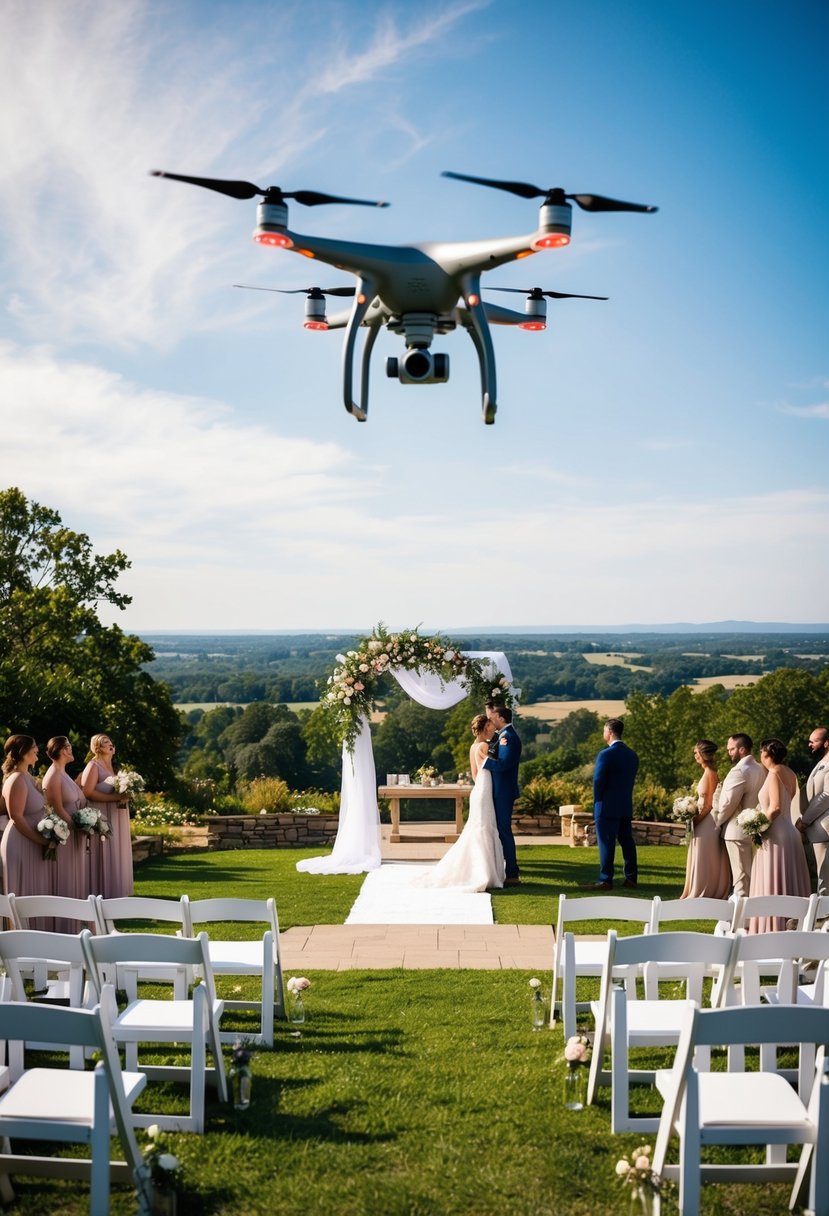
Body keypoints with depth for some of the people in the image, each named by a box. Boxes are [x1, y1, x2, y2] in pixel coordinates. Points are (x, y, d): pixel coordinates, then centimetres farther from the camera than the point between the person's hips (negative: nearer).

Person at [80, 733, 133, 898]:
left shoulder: (111, 767, 17)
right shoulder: (93, 766, -8)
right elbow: (88, 792, -20)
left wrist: (125, 795, 6)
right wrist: (113, 797, -22)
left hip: (116, 819, 9)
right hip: (101, 819, -9)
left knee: (115, 856, 9)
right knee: (103, 858, -7)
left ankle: (114, 894, 14)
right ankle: (101, 895, -2)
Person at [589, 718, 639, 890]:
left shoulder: (606, 755, -16)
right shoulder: (632, 754, 7)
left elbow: (598, 782, -13)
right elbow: (631, 780, 10)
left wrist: (597, 804, 2)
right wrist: (624, 797, 14)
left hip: (607, 807, -7)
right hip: (626, 806, 7)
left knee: (606, 843, -3)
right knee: (627, 842, 12)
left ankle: (605, 880, -1)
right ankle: (631, 878, 17)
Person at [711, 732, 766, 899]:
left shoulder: (739, 771, -17)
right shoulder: (761, 769, 8)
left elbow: (728, 803, -19)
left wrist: (716, 821, -3)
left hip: (738, 831, -8)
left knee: (741, 875, -3)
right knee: (753, 874, 13)